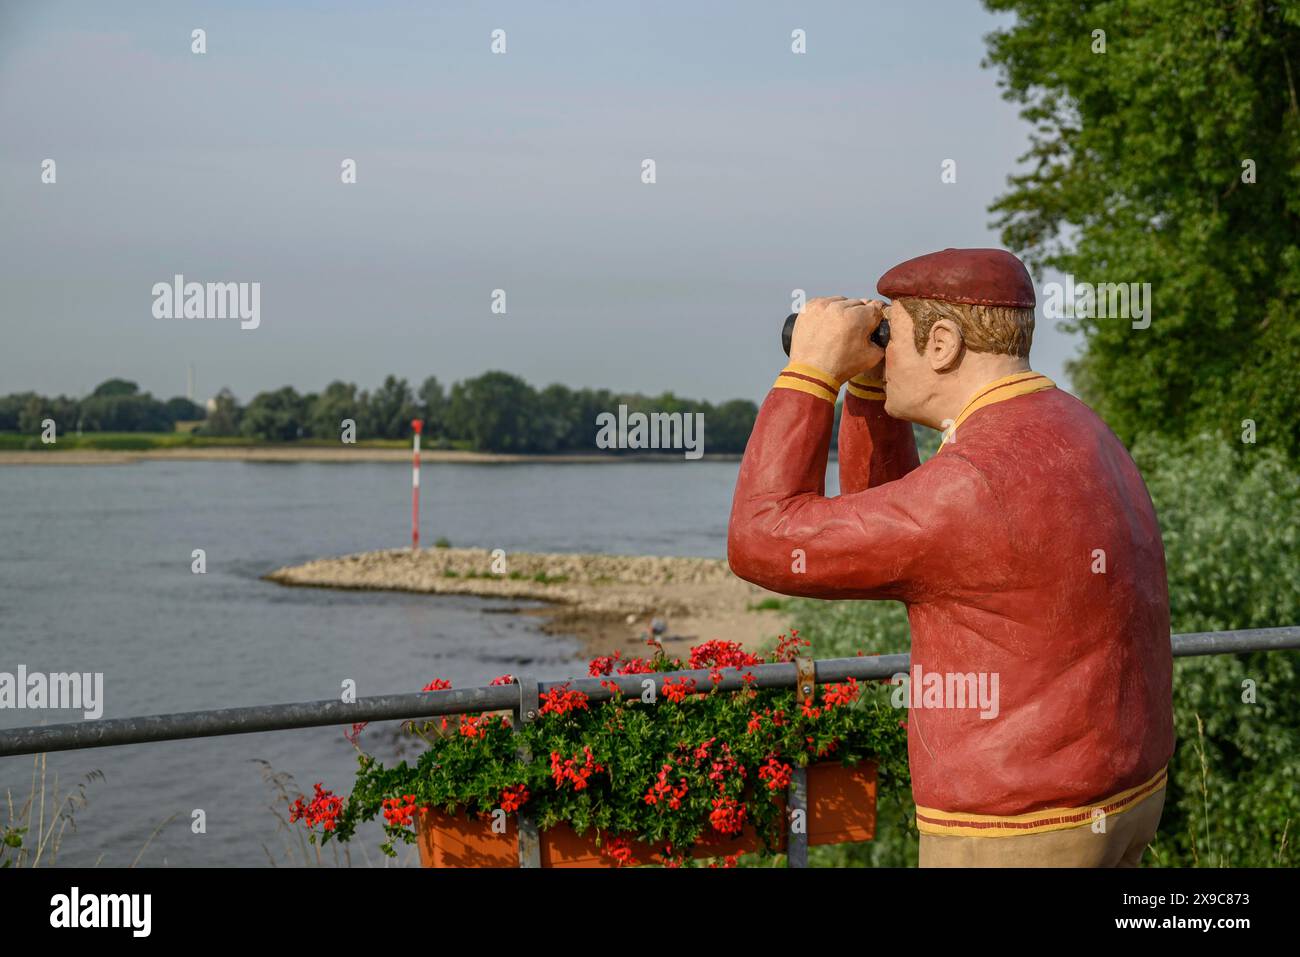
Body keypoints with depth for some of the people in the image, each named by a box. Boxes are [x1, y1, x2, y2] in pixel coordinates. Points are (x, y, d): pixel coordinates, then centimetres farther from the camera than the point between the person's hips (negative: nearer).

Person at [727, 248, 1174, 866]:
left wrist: (810, 370, -13)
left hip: (1017, 834, -9)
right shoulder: (1070, 434, 7)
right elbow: (875, 512, 17)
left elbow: (764, 545, -18)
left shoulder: (980, 484, -26)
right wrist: (864, 377, 6)